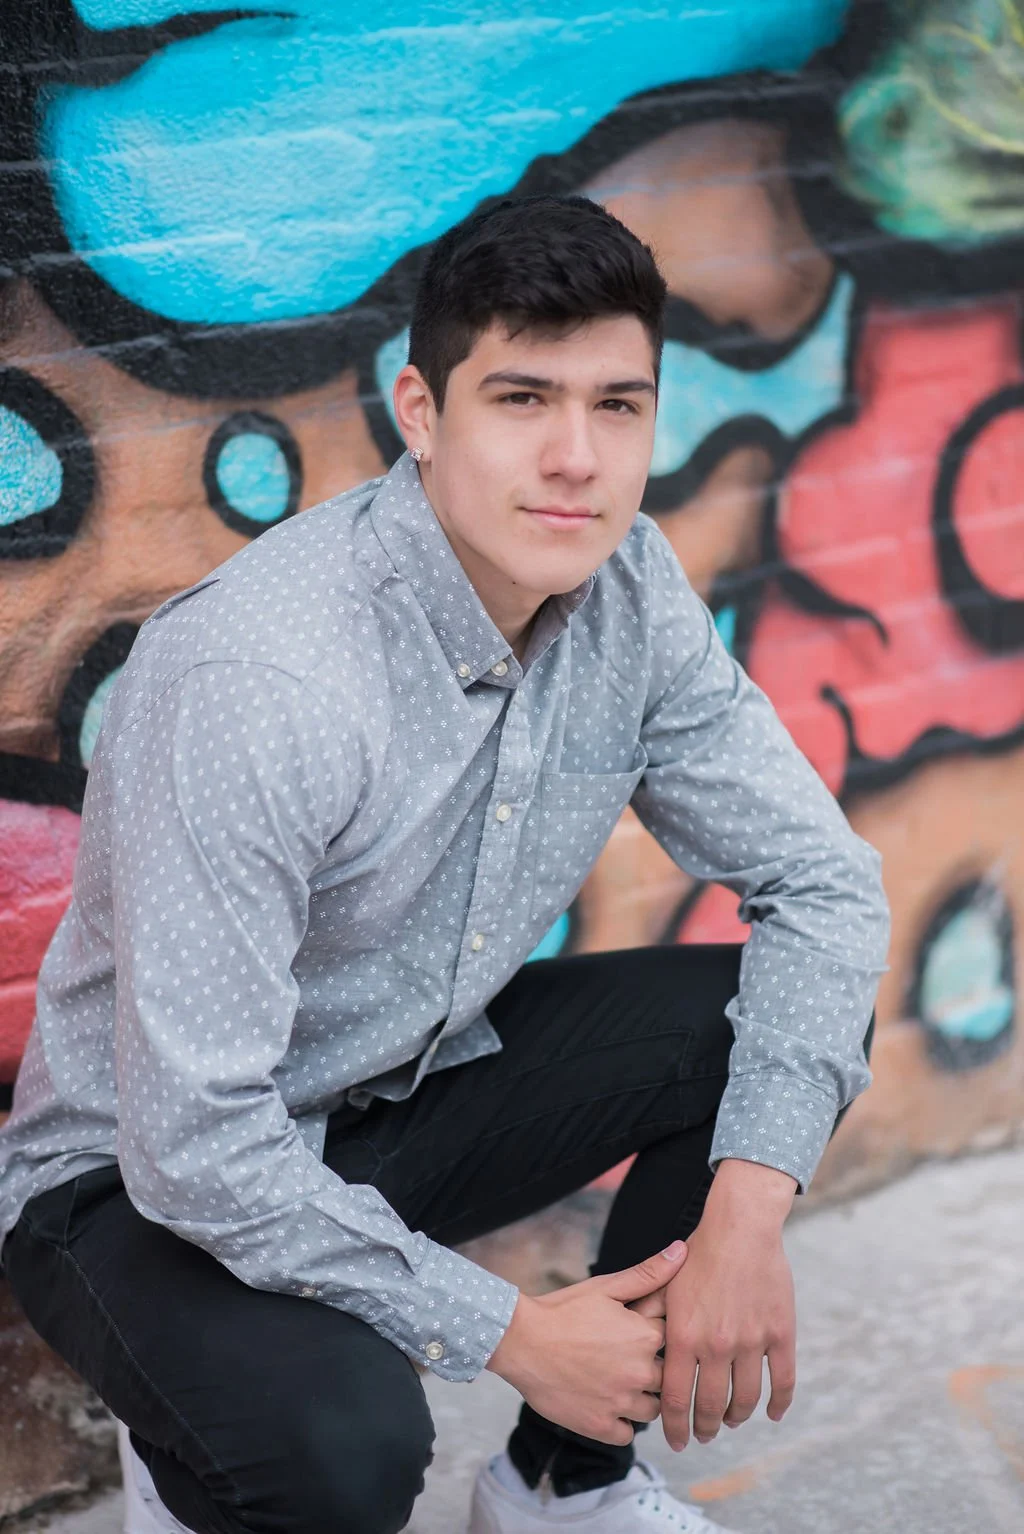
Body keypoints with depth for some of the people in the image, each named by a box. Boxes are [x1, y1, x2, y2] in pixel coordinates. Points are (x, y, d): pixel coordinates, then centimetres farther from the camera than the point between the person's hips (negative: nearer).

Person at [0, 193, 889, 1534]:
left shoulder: (625, 586, -11)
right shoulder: (257, 680, -33)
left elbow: (823, 881, -4)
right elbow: (197, 1145, -32)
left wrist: (746, 1216, -18)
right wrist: (510, 1332, -23)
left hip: (410, 1089, 7)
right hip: (146, 1183, -7)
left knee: (783, 1017, -9)